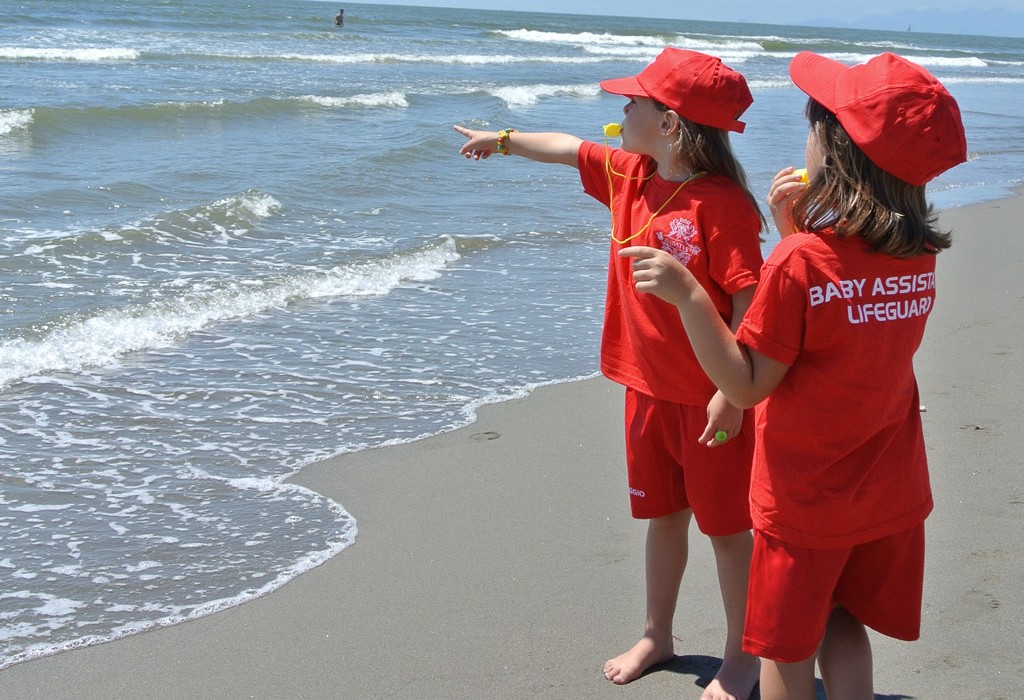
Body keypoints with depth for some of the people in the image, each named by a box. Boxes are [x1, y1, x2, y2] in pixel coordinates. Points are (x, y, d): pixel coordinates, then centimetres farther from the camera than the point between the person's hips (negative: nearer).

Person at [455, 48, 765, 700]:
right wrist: (500, 140, 34)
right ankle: (657, 635, 36)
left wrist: (732, 392, -24)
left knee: (727, 527, 6)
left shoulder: (722, 204, -21)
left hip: (711, 398, -7)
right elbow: (568, 148, 21)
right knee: (663, 516, 21)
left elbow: (749, 302, -22)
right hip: (649, 388, 8)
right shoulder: (630, 176, 3)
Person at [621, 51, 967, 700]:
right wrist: (796, 231, 2)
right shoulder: (919, 256, -4)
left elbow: (747, 386, -20)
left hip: (806, 498, -6)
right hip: (891, 492, 6)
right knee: (841, 621, 22)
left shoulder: (801, 262, -25)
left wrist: (687, 293, -24)